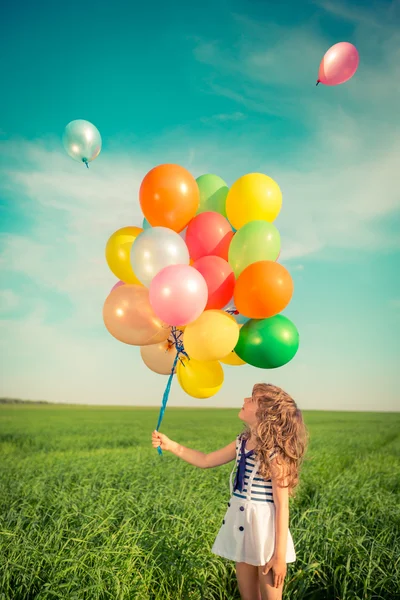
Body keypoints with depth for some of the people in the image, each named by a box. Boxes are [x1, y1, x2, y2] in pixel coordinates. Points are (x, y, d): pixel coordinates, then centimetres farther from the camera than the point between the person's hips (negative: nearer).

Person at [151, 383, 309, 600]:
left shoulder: (275, 452, -19)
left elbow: (282, 506, -18)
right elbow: (206, 461, 14)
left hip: (265, 528, -7)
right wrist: (170, 445, 7)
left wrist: (280, 555, -16)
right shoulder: (242, 442, 3)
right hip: (241, 525, 7)